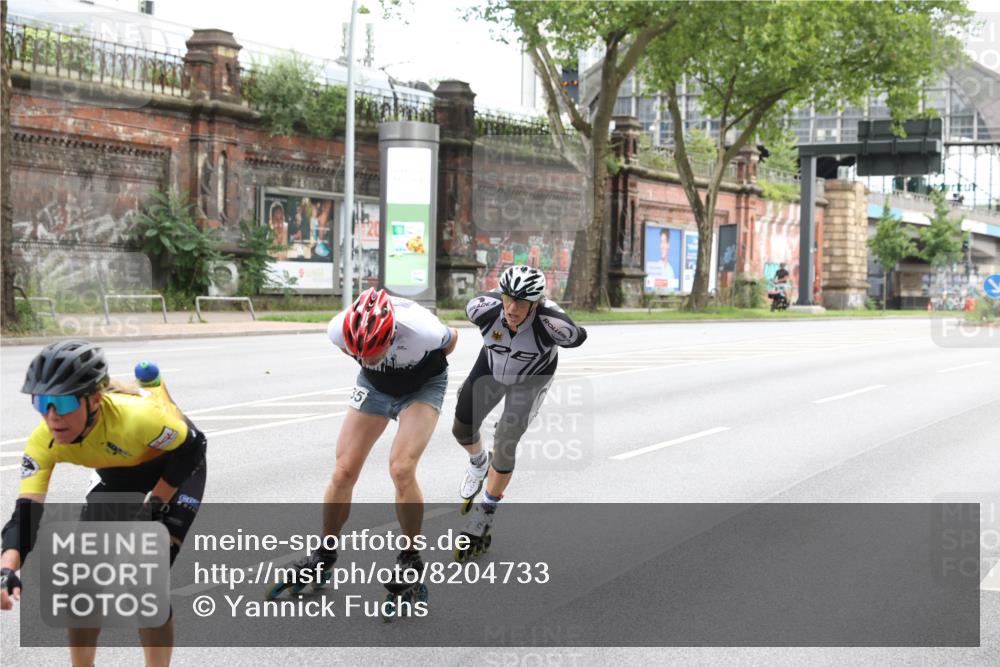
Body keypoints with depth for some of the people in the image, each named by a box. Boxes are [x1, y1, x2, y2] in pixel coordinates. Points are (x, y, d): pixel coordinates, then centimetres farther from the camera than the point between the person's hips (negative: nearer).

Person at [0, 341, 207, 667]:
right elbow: (26, 514, -31)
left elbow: (190, 449, -25)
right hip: (120, 472, 5)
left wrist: (155, 506, -22)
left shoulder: (136, 417, -43)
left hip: (176, 460, -5)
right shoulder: (44, 442, -29)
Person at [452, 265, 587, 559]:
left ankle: (484, 517, 13)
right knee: (462, 430, 3)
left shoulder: (549, 322, -41)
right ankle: (479, 463, 42)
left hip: (531, 378, -3)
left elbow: (579, 337, -19)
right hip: (492, 367, 3)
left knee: (504, 445, -7)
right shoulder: (483, 308, -33)